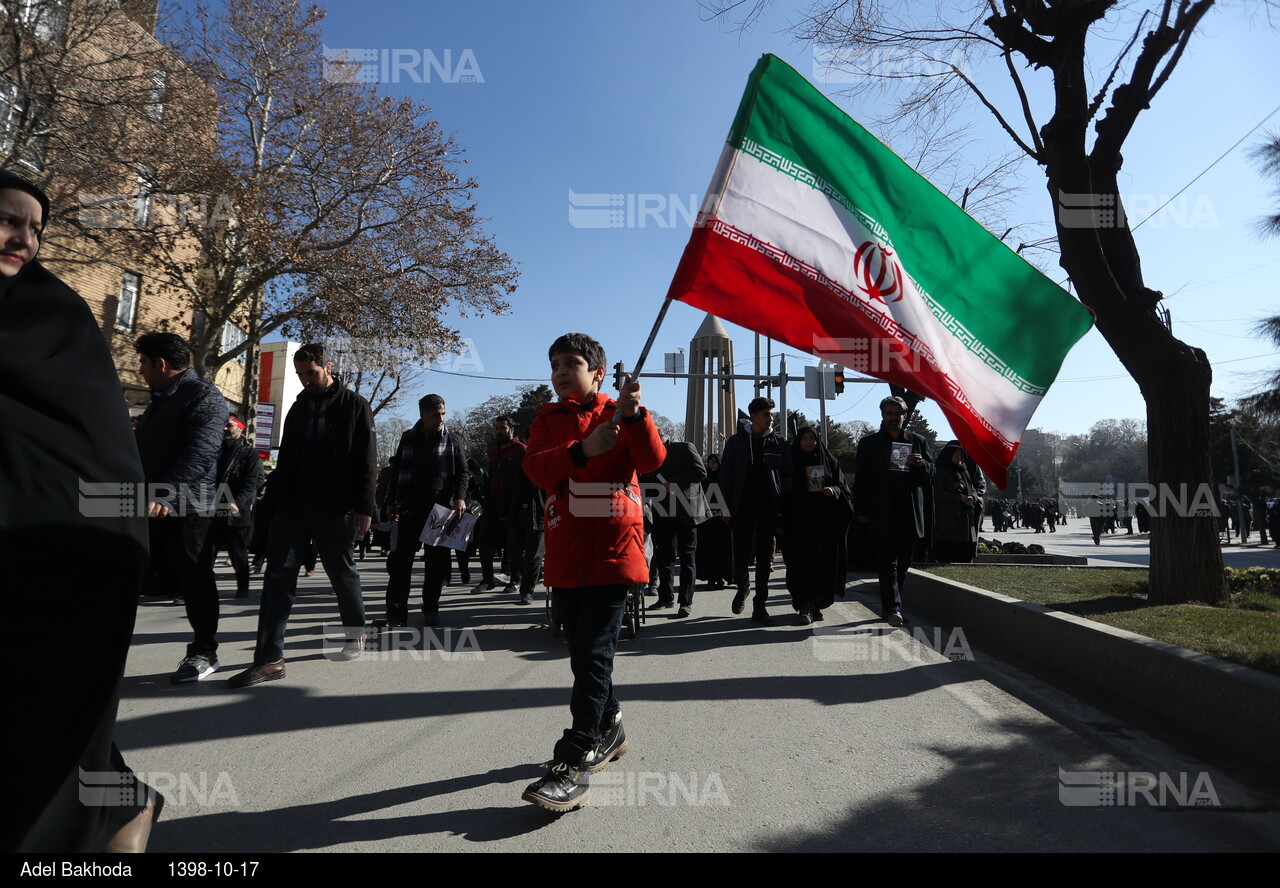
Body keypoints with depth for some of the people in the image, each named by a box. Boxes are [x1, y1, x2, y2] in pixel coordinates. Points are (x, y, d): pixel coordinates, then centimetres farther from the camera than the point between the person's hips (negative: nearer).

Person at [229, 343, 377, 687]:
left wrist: (364, 507, -13)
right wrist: (273, 498, 10)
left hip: (334, 506, -4)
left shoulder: (354, 406, 0)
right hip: (294, 502, 5)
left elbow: (366, 461, -6)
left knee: (342, 571, 8)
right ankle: (269, 659, -3)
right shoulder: (299, 407, 16)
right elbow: (286, 456, 18)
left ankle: (356, 633, 29)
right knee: (278, 574, -4)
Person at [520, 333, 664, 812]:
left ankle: (573, 764, -4)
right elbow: (535, 467, -7)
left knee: (594, 654, -8)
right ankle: (609, 728, 35)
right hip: (565, 555, 5)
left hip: (612, 552, -4)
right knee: (583, 651, 15)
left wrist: (635, 413, -27)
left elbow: (652, 459, -12)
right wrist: (583, 450, -24)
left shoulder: (620, 414, 4)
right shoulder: (548, 419, 11)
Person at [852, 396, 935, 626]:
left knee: (903, 563, 8)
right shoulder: (869, 443, 7)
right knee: (888, 562, -8)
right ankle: (893, 608, -10)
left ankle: (888, 607, 18)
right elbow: (861, 480, 4)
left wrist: (921, 464, -9)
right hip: (882, 514, -3)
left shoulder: (918, 441, 14)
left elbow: (930, 475, 15)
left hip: (910, 514, 3)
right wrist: (861, 510, -4)